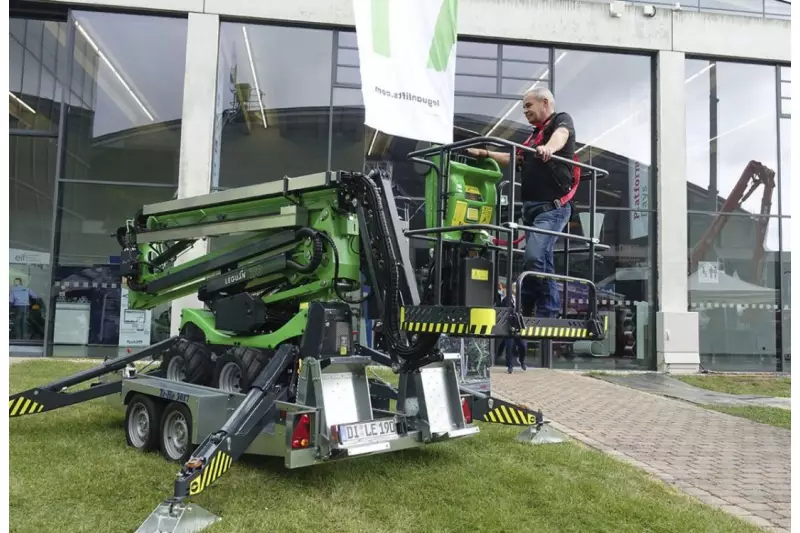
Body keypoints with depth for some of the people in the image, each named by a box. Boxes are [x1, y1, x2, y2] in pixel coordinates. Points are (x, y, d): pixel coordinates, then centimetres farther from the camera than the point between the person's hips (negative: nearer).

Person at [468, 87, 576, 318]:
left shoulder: (562, 120, 2)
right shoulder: (534, 136, 25)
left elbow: (560, 136, -22)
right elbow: (513, 159, 32)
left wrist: (549, 148, -44)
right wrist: (485, 153, 21)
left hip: (553, 207, -9)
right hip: (532, 208, 9)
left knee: (534, 258, -22)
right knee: (543, 262, 9)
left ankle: (524, 312, -17)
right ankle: (549, 315, 15)